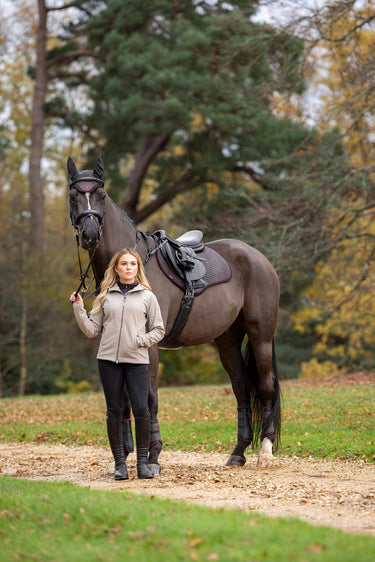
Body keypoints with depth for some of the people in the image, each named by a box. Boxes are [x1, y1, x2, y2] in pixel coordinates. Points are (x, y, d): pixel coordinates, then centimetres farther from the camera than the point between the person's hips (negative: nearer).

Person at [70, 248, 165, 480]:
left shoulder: (147, 296, 7)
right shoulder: (105, 296, 10)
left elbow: (158, 330, 9)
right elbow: (91, 330, 9)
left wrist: (142, 340, -8)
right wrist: (79, 308, -1)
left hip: (137, 360, -1)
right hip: (109, 359, 1)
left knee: (141, 410, -8)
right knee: (114, 411, 4)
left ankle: (143, 461, 5)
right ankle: (120, 462, 11)